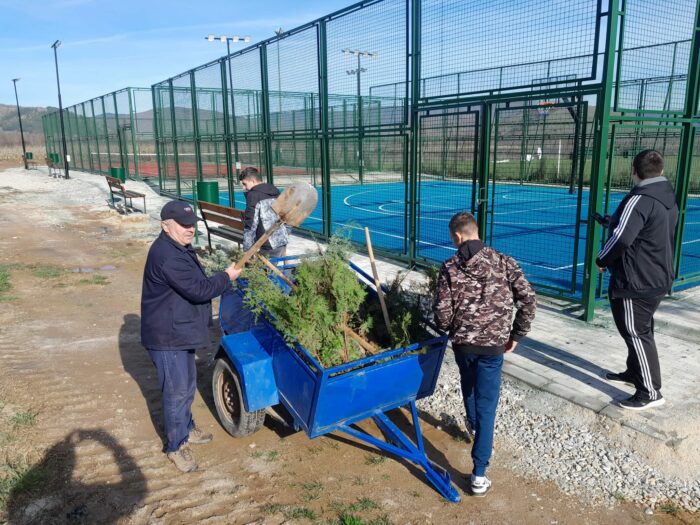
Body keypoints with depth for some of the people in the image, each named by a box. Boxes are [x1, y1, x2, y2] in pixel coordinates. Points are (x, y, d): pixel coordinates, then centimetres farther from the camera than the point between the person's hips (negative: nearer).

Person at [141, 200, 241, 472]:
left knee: (187, 385, 23)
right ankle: (176, 447, 17)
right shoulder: (167, 256, -26)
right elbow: (199, 290, -27)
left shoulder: (180, 249, 10)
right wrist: (227, 277, -14)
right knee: (177, 392, 1)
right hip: (167, 337, -10)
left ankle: (186, 429, 42)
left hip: (181, 332, 10)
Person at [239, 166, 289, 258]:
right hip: (283, 241, 8)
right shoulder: (276, 192, 17)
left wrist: (246, 249, -9)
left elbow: (250, 225, -12)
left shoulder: (253, 195, -7)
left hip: (270, 245, -8)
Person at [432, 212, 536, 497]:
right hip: (493, 344, -1)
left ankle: (474, 426, 57)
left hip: (462, 342, 1)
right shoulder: (503, 262, -2)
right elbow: (528, 299, -7)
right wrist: (516, 335, 4)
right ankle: (479, 474, 3)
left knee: (469, 386, 30)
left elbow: (442, 311, -7)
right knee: (486, 404, 4)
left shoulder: (450, 267, -5)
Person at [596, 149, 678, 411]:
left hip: (635, 281, -10)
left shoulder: (640, 199, -22)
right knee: (640, 330, 22)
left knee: (636, 333, -1)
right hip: (658, 278, 10)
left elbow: (621, 238, -27)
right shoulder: (668, 198, 8)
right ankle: (634, 372, 37)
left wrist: (602, 259, -9)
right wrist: (613, 221, 27)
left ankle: (650, 392, 7)